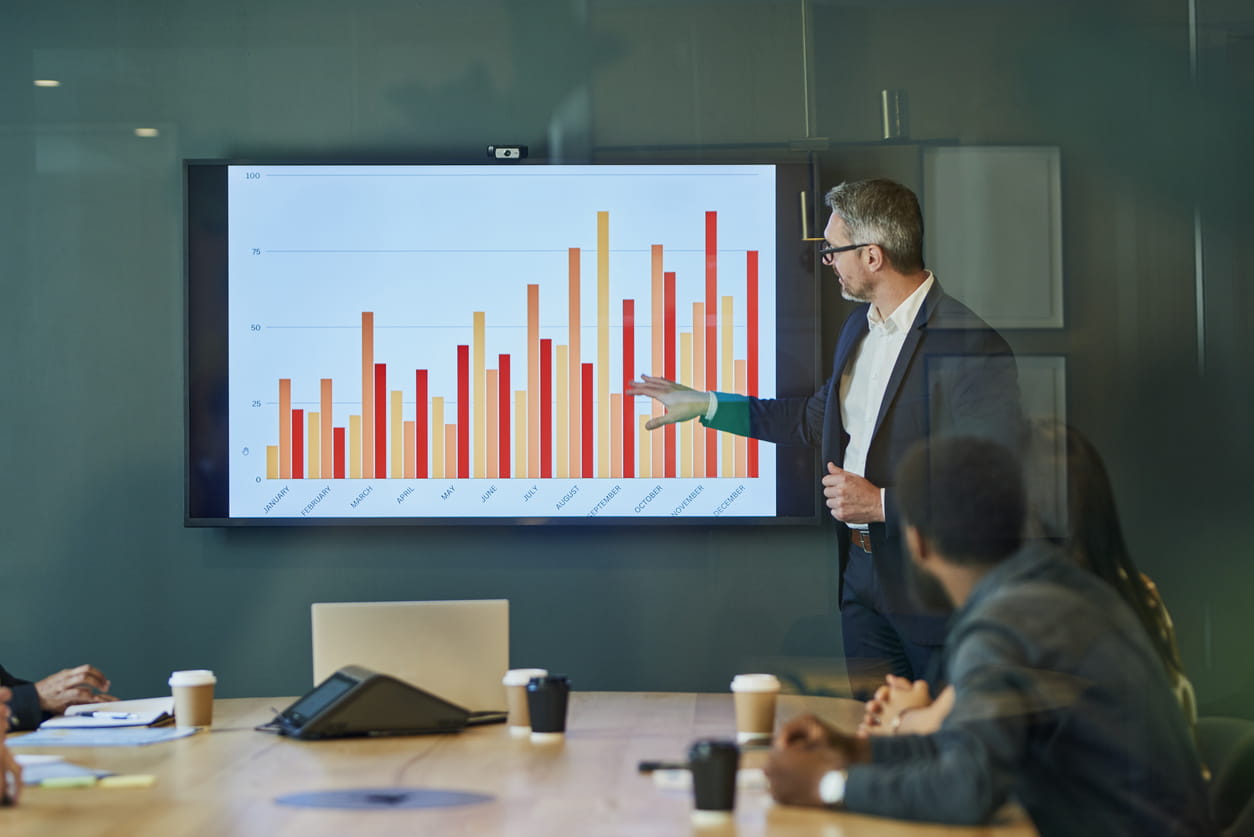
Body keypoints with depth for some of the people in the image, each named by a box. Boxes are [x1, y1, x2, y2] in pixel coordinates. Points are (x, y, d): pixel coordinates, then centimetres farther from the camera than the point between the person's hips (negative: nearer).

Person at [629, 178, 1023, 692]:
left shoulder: (968, 346, -20)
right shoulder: (861, 325, 9)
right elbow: (817, 418, 26)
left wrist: (883, 504, -20)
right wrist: (705, 405, 26)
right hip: (862, 575, 8)